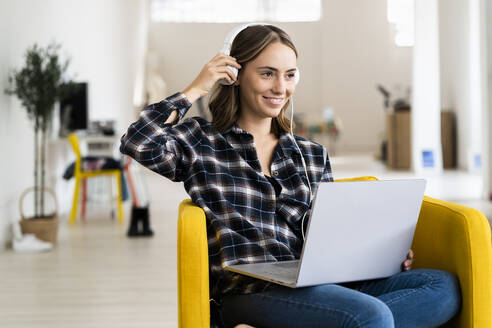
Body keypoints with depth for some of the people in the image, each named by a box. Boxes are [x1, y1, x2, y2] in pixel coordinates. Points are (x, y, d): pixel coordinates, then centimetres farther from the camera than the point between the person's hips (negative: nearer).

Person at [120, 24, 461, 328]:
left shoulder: (313, 154, 23)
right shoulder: (200, 142, 11)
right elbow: (136, 143, -8)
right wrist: (196, 89, 2)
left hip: (311, 285, 7)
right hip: (247, 290, -7)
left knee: (445, 285, -18)